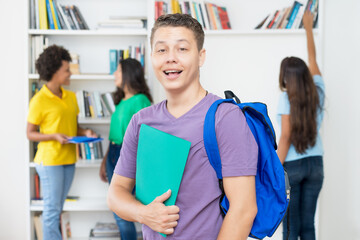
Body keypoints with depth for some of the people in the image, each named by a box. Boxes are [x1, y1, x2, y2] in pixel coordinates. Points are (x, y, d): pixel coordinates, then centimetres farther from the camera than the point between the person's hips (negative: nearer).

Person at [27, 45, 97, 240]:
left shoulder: (70, 97, 9)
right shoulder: (39, 100, -10)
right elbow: (30, 134, -7)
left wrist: (85, 132, -3)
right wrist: (55, 136, -20)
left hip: (69, 160, 7)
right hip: (50, 160, -6)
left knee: (57, 209, 14)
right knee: (52, 209, -2)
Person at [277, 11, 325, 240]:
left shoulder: (287, 98, -11)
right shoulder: (317, 91, 2)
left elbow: (286, 137, -13)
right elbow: (312, 57, 17)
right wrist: (308, 26, 29)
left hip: (293, 165, -5)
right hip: (315, 163, 5)